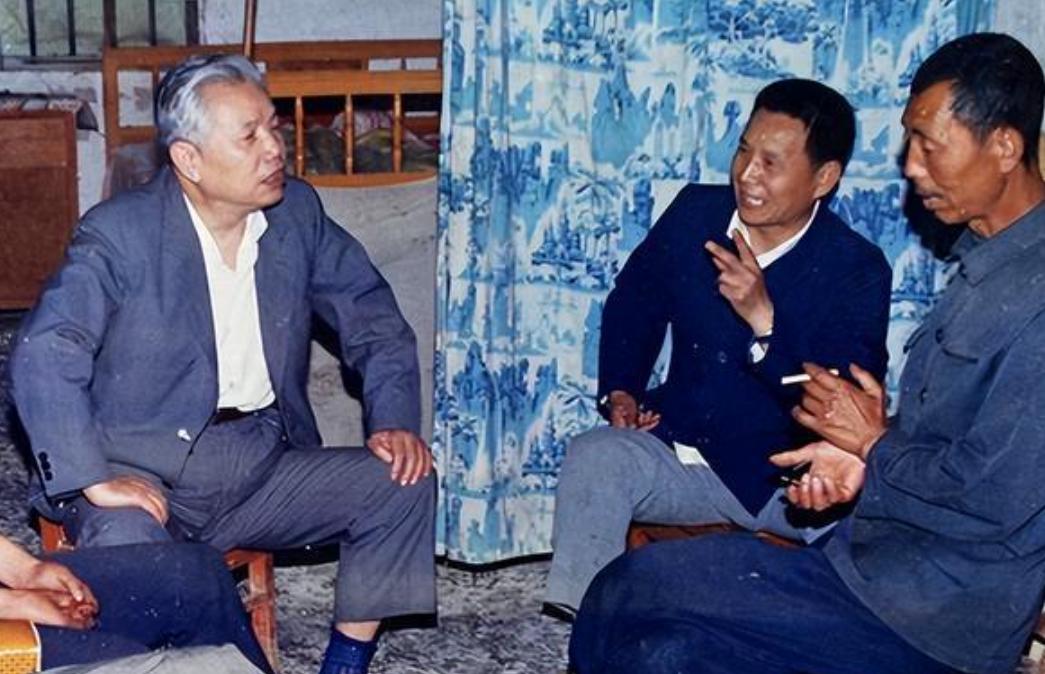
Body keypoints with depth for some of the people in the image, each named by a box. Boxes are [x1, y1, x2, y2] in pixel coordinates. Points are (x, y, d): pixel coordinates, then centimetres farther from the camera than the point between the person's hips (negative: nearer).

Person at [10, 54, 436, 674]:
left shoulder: (297, 212, 5)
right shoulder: (120, 233, -11)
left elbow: (373, 315, 12)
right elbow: (45, 356, -20)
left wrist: (394, 423, -3)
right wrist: (92, 480, -28)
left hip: (262, 466, 5)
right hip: (144, 471, -5)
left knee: (406, 483, -13)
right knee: (128, 544, -36)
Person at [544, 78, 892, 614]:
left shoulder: (857, 270, -9)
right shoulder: (696, 212, 3)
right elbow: (634, 303, 22)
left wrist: (763, 319, -30)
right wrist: (619, 390, 8)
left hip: (787, 481, -3)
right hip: (680, 450, 3)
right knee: (593, 456, -26)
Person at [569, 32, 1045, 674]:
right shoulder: (988, 262, 12)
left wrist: (877, 443, -8)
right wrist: (863, 459, 3)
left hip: (935, 615, -9)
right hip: (883, 551, 9)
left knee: (628, 591, -14)